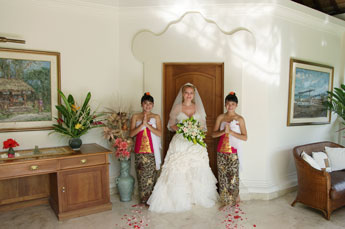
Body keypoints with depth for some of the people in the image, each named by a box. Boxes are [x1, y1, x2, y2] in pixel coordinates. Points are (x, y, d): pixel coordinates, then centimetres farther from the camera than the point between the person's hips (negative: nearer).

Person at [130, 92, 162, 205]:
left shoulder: (156, 117, 5)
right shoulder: (135, 116, 8)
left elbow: (159, 133, -6)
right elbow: (131, 133, -2)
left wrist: (147, 124, -14)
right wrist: (142, 124, -13)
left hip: (152, 150, -1)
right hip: (140, 149, 1)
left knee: (151, 174, -1)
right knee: (141, 174, 4)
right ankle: (143, 199, 17)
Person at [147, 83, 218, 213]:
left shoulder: (198, 107, 8)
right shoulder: (177, 107, 3)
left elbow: (203, 124, 12)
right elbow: (171, 125, 5)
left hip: (196, 143, 2)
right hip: (180, 142, -2)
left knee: (197, 170, 3)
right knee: (178, 171, -3)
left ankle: (197, 197, 20)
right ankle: (179, 199, 11)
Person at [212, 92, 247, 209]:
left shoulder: (239, 119, -3)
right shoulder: (220, 117, 5)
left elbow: (245, 137, -7)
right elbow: (213, 134, 2)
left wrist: (230, 132, -17)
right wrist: (223, 131, -16)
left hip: (233, 152, -3)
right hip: (221, 151, 3)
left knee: (233, 176, 1)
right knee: (222, 176, 8)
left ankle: (236, 196, 28)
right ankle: (225, 200, 23)